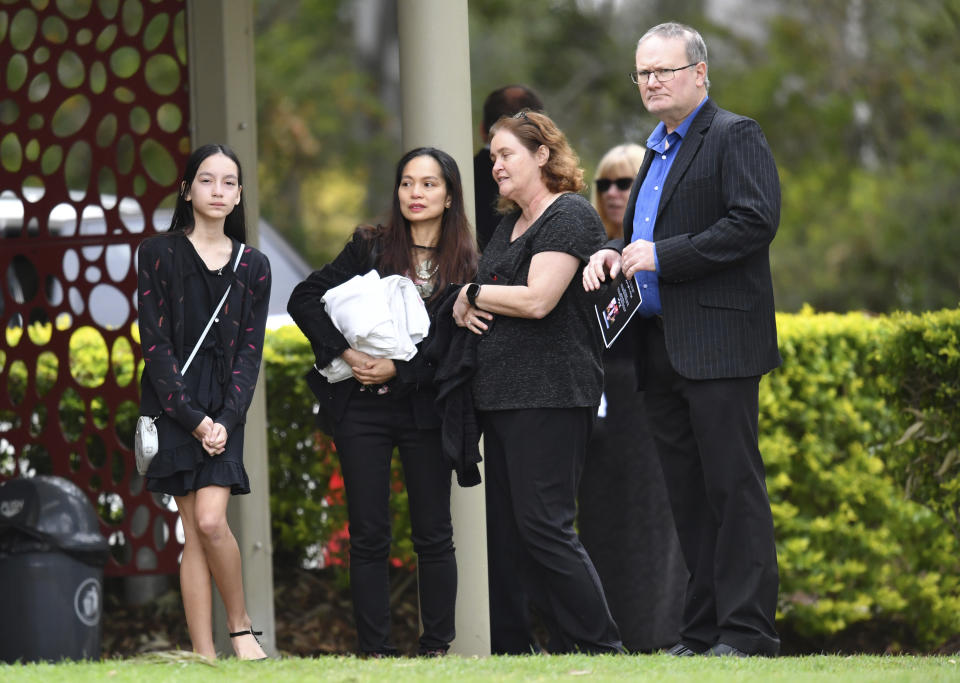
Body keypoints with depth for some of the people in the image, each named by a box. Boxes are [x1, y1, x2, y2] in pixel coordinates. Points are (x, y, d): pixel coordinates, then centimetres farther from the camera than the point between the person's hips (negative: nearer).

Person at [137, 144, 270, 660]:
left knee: (210, 520, -16)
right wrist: (192, 418, -11)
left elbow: (250, 352, 5)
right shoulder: (158, 254, 2)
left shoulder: (252, 266, 10)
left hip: (223, 409, 1)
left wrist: (226, 420, -9)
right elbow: (155, 342, -4)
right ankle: (204, 656, -3)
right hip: (173, 405, -1)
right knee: (193, 531, -4)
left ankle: (240, 625, 3)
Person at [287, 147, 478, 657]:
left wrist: (400, 369, -14)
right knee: (368, 536, 0)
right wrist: (344, 352, -10)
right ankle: (374, 652, 2)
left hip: (425, 409, 0)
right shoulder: (370, 248, 5)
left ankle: (437, 648, 8)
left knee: (433, 534, 2)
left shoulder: (466, 267, 3)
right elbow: (304, 299, 2)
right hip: (363, 409, 0)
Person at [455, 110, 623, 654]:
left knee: (543, 525, -13)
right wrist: (465, 308, 2)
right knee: (506, 527, 5)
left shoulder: (569, 216, -7)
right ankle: (558, 646, 6)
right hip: (502, 396, 10)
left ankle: (602, 646, -9)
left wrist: (473, 293, -3)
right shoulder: (508, 225, 21)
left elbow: (536, 299, -17)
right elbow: (479, 300, 26)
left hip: (550, 395, -10)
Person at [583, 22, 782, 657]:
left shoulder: (735, 136, -5)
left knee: (733, 485, -8)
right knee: (688, 493, 10)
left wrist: (663, 257, -17)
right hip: (661, 346, 9)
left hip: (717, 343, -9)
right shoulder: (659, 148, 21)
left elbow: (756, 221, -17)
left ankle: (747, 629, -7)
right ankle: (703, 629, 14)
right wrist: (614, 253, 8)